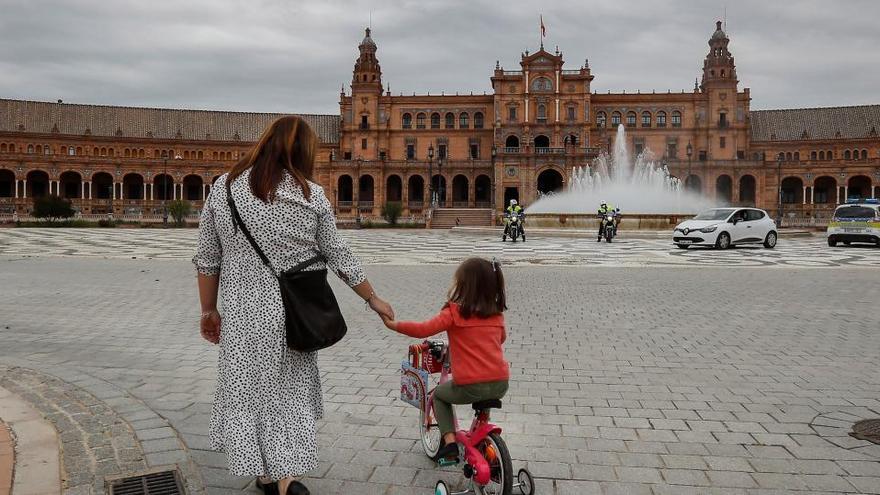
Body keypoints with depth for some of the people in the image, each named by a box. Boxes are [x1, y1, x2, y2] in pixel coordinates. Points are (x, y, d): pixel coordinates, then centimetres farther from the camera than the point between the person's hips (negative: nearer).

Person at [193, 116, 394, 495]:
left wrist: (208, 310, 13)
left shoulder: (224, 188, 0)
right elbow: (339, 257, 0)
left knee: (248, 390, 14)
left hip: (243, 312, 1)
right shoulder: (311, 194, -4)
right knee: (291, 391, 15)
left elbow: (207, 259, 2)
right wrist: (373, 299, 12)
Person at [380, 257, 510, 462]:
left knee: (439, 395, 26)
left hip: (469, 386, -4)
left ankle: (449, 441, 13)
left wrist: (392, 324, -1)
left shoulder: (454, 312, -7)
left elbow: (423, 330, -12)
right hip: (501, 385, 5)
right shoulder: (497, 314, 9)